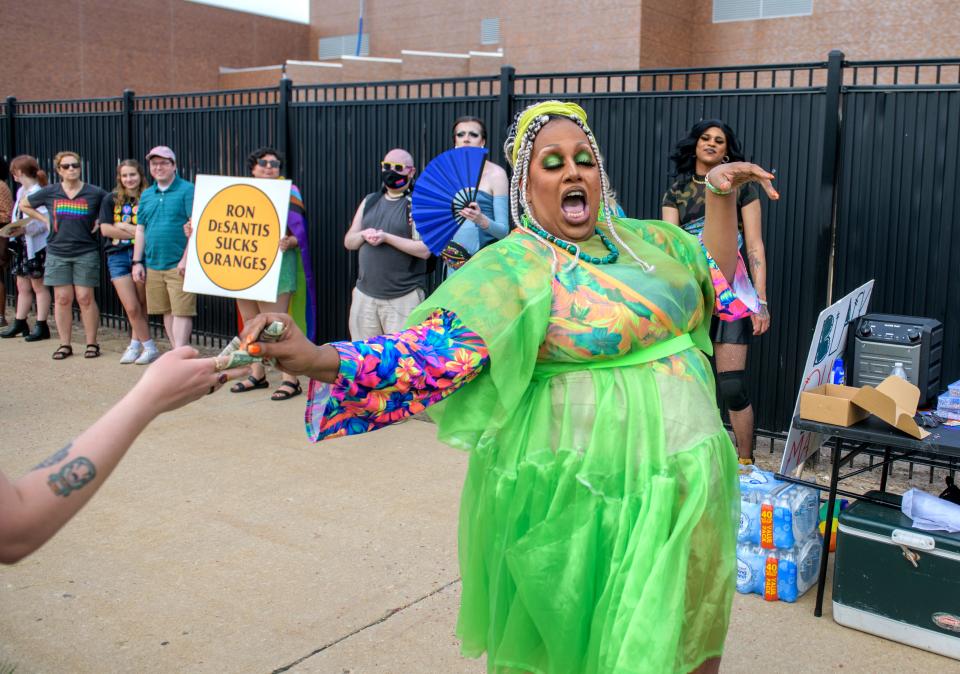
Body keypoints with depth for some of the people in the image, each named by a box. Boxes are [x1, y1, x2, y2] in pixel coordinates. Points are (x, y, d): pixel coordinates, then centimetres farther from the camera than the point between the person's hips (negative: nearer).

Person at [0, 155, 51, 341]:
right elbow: (18, 217, 15)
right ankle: (20, 323, 23)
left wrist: (26, 228, -30)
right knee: (23, 286, 14)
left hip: (36, 246, -8)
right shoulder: (21, 191, 12)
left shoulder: (39, 193, -15)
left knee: (38, 285, 0)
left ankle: (41, 326, 7)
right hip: (21, 245, 9)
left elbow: (44, 221, -20)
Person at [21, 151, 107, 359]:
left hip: (86, 253, -2)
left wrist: (100, 222, 0)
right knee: (62, 299, 3)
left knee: (85, 298, -2)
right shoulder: (49, 192, 5)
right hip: (57, 254, 2)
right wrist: (45, 220, 8)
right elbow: (24, 206, 19)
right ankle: (65, 344, 11)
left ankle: (92, 343, 7)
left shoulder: (94, 193, 0)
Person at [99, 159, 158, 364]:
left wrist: (123, 226, -7)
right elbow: (105, 229, -2)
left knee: (141, 307, 4)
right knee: (132, 308, -4)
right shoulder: (111, 200, 7)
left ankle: (135, 345, 17)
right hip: (118, 256, 1)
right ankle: (150, 347, 7)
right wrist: (137, 233, -7)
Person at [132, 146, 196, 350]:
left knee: (181, 311, -7)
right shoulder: (146, 194, 15)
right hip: (153, 265, 6)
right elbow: (140, 230, 17)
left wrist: (186, 259, -16)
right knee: (167, 311, 10)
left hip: (179, 265, -6)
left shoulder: (187, 190, -3)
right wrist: (137, 262, 11)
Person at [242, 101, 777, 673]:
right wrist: (318, 359, -38)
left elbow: (716, 282, 21)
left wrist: (721, 198, 9)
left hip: (684, 474, 6)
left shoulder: (643, 240, 8)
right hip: (589, 490, -6)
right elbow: (436, 349, -24)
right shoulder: (514, 266, -13)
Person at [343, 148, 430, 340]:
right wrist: (363, 235, -6)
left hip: (404, 297, -5)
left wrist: (386, 237, -18)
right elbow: (349, 242, 17)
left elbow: (425, 250, -13)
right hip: (364, 295, 6)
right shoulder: (369, 201, 16)